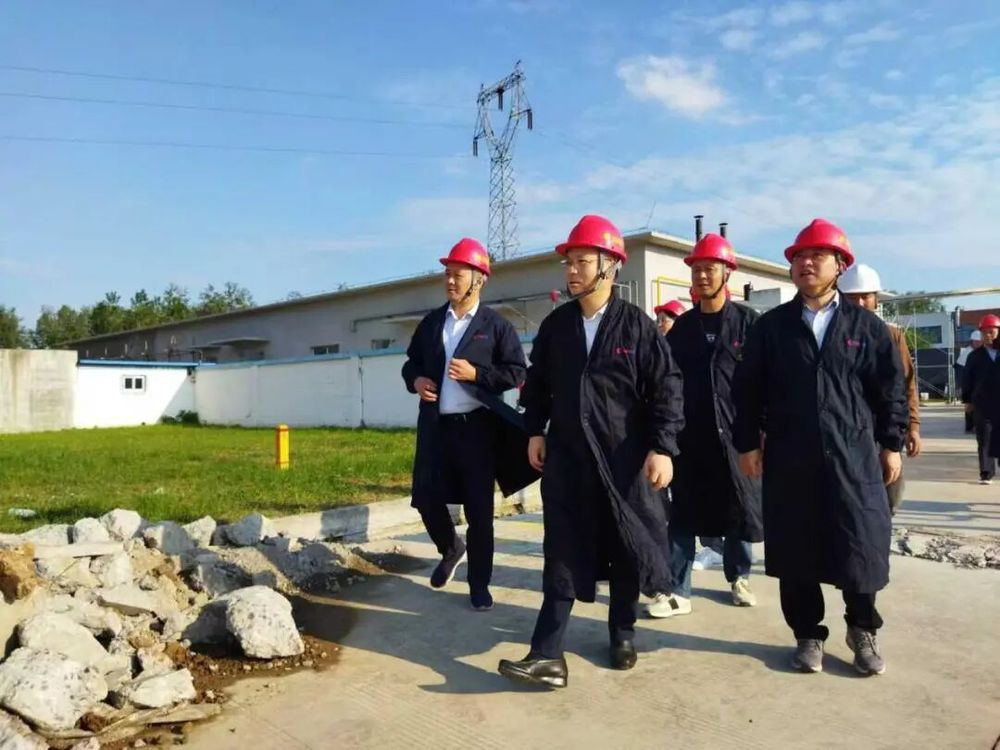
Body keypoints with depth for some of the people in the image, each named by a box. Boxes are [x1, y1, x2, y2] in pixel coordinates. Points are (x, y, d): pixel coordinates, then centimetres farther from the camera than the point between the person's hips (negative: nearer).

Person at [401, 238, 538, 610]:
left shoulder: (496, 325, -2)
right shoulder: (430, 322, 11)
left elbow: (516, 371, -4)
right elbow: (411, 362, 18)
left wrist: (476, 374, -17)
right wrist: (415, 380, -4)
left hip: (477, 426, -4)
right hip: (435, 426, 4)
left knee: (479, 508, 2)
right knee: (427, 499, 7)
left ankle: (479, 582, 18)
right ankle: (451, 549, 38)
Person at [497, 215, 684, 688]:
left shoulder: (638, 326, -5)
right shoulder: (555, 325, 4)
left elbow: (666, 389, -6)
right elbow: (537, 382, 14)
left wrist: (662, 447, -12)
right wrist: (536, 431, 7)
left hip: (625, 459, -2)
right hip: (567, 457, 2)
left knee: (627, 550, 10)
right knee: (562, 553, 2)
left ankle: (622, 635, 32)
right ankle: (548, 654, 4)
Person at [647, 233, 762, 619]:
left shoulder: (749, 321, 0)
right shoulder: (681, 327, 7)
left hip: (736, 433, -2)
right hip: (690, 435, 2)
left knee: (739, 510, 10)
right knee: (683, 514, 2)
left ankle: (738, 577, 31)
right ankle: (677, 591, 8)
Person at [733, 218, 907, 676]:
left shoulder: (866, 326, 5)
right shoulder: (771, 326, 5)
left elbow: (892, 390, 8)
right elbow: (748, 390, 4)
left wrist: (891, 444, 5)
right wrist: (747, 443, 0)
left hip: (854, 457, 0)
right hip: (789, 460, 0)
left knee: (862, 548, 4)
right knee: (795, 552, 5)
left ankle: (863, 630, 28)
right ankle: (807, 634, 23)